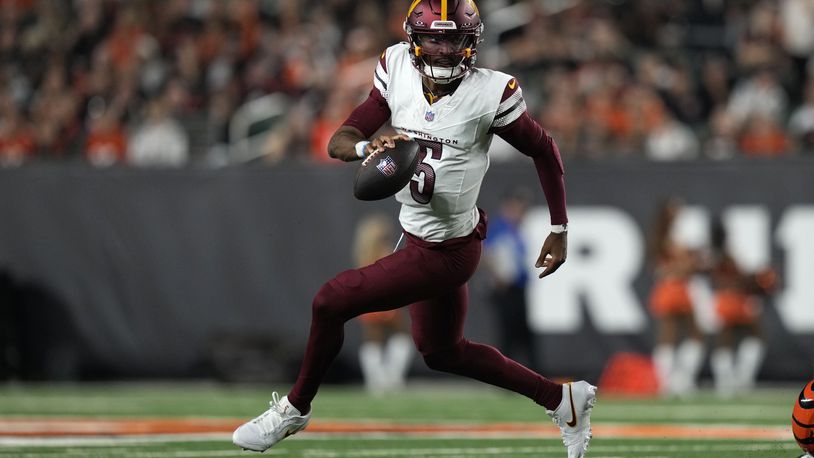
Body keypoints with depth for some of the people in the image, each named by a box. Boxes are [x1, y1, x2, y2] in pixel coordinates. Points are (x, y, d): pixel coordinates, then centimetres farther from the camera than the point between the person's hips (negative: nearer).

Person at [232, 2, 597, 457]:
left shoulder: (489, 93, -21)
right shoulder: (398, 71, -8)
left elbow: (545, 152, -7)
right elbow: (339, 141, -8)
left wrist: (560, 231, -1)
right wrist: (367, 147, -32)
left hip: (446, 252, -7)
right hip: (419, 236, 7)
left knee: (331, 302, -6)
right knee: (441, 351, 23)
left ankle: (296, 407, 18)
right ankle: (562, 399, 36)